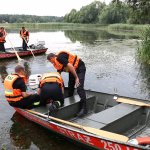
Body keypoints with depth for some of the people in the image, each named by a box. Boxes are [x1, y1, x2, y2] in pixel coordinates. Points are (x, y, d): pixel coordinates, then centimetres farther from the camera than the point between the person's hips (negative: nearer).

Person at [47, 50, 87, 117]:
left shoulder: (59, 57, -19)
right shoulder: (57, 63, 11)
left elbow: (70, 66, -27)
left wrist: (76, 77, -25)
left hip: (80, 68, -10)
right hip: (72, 70, 10)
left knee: (79, 87, -19)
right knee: (70, 86, 12)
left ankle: (83, 108, -19)